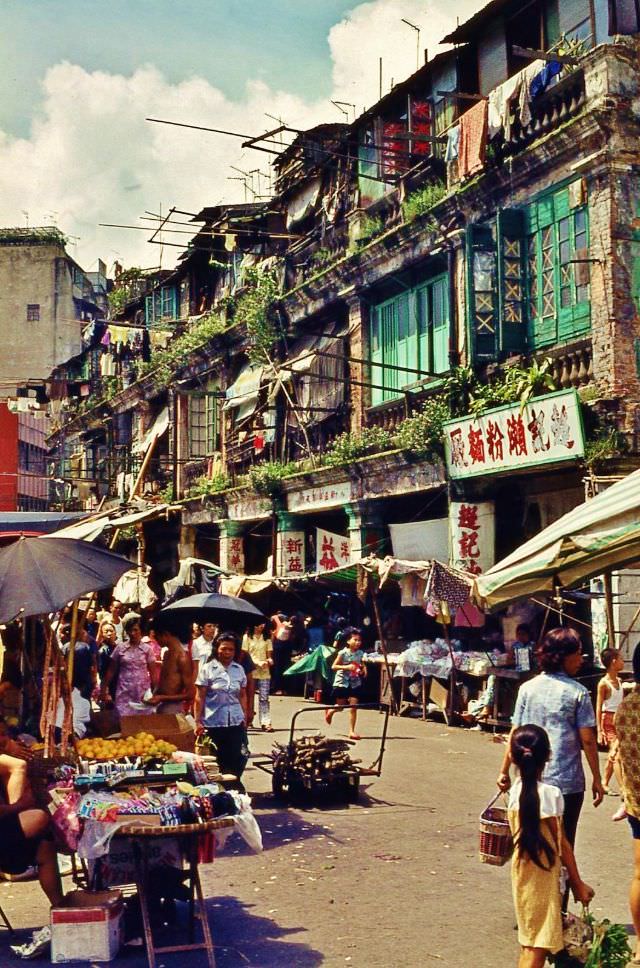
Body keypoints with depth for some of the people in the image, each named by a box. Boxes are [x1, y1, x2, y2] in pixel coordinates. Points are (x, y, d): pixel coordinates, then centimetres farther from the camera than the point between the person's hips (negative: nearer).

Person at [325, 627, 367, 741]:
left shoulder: (360, 653, 0)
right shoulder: (343, 653, -13)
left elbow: (363, 665, 15)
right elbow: (334, 666, -11)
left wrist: (364, 670, -8)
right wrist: (346, 667, -24)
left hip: (355, 683, 3)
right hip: (342, 683, -3)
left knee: (353, 707, -2)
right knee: (340, 707, 8)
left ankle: (352, 731, 4)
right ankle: (330, 711, 43)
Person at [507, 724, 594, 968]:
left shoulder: (517, 789, 0)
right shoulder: (549, 794, -19)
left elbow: (522, 833, 4)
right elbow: (561, 844, -13)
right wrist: (578, 884, -5)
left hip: (523, 869, 7)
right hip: (542, 874, -7)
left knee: (530, 942, 19)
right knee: (538, 946, -2)